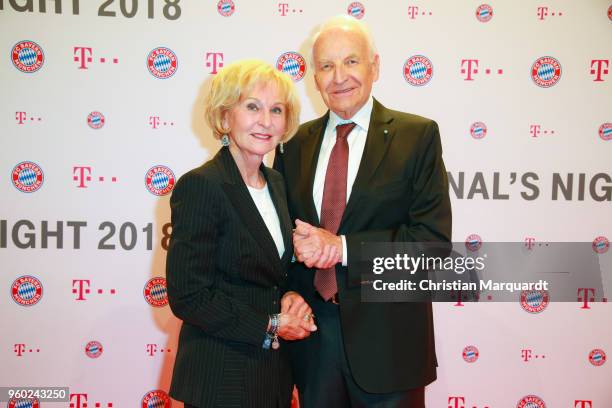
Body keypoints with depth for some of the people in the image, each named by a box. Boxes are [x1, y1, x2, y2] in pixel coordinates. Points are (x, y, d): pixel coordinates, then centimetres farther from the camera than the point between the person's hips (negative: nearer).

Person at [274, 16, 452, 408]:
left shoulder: (417, 136, -6)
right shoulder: (296, 143, 6)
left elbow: (434, 238, -13)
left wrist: (342, 247, -19)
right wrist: (288, 291, -8)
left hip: (388, 338, -3)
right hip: (313, 334, 3)